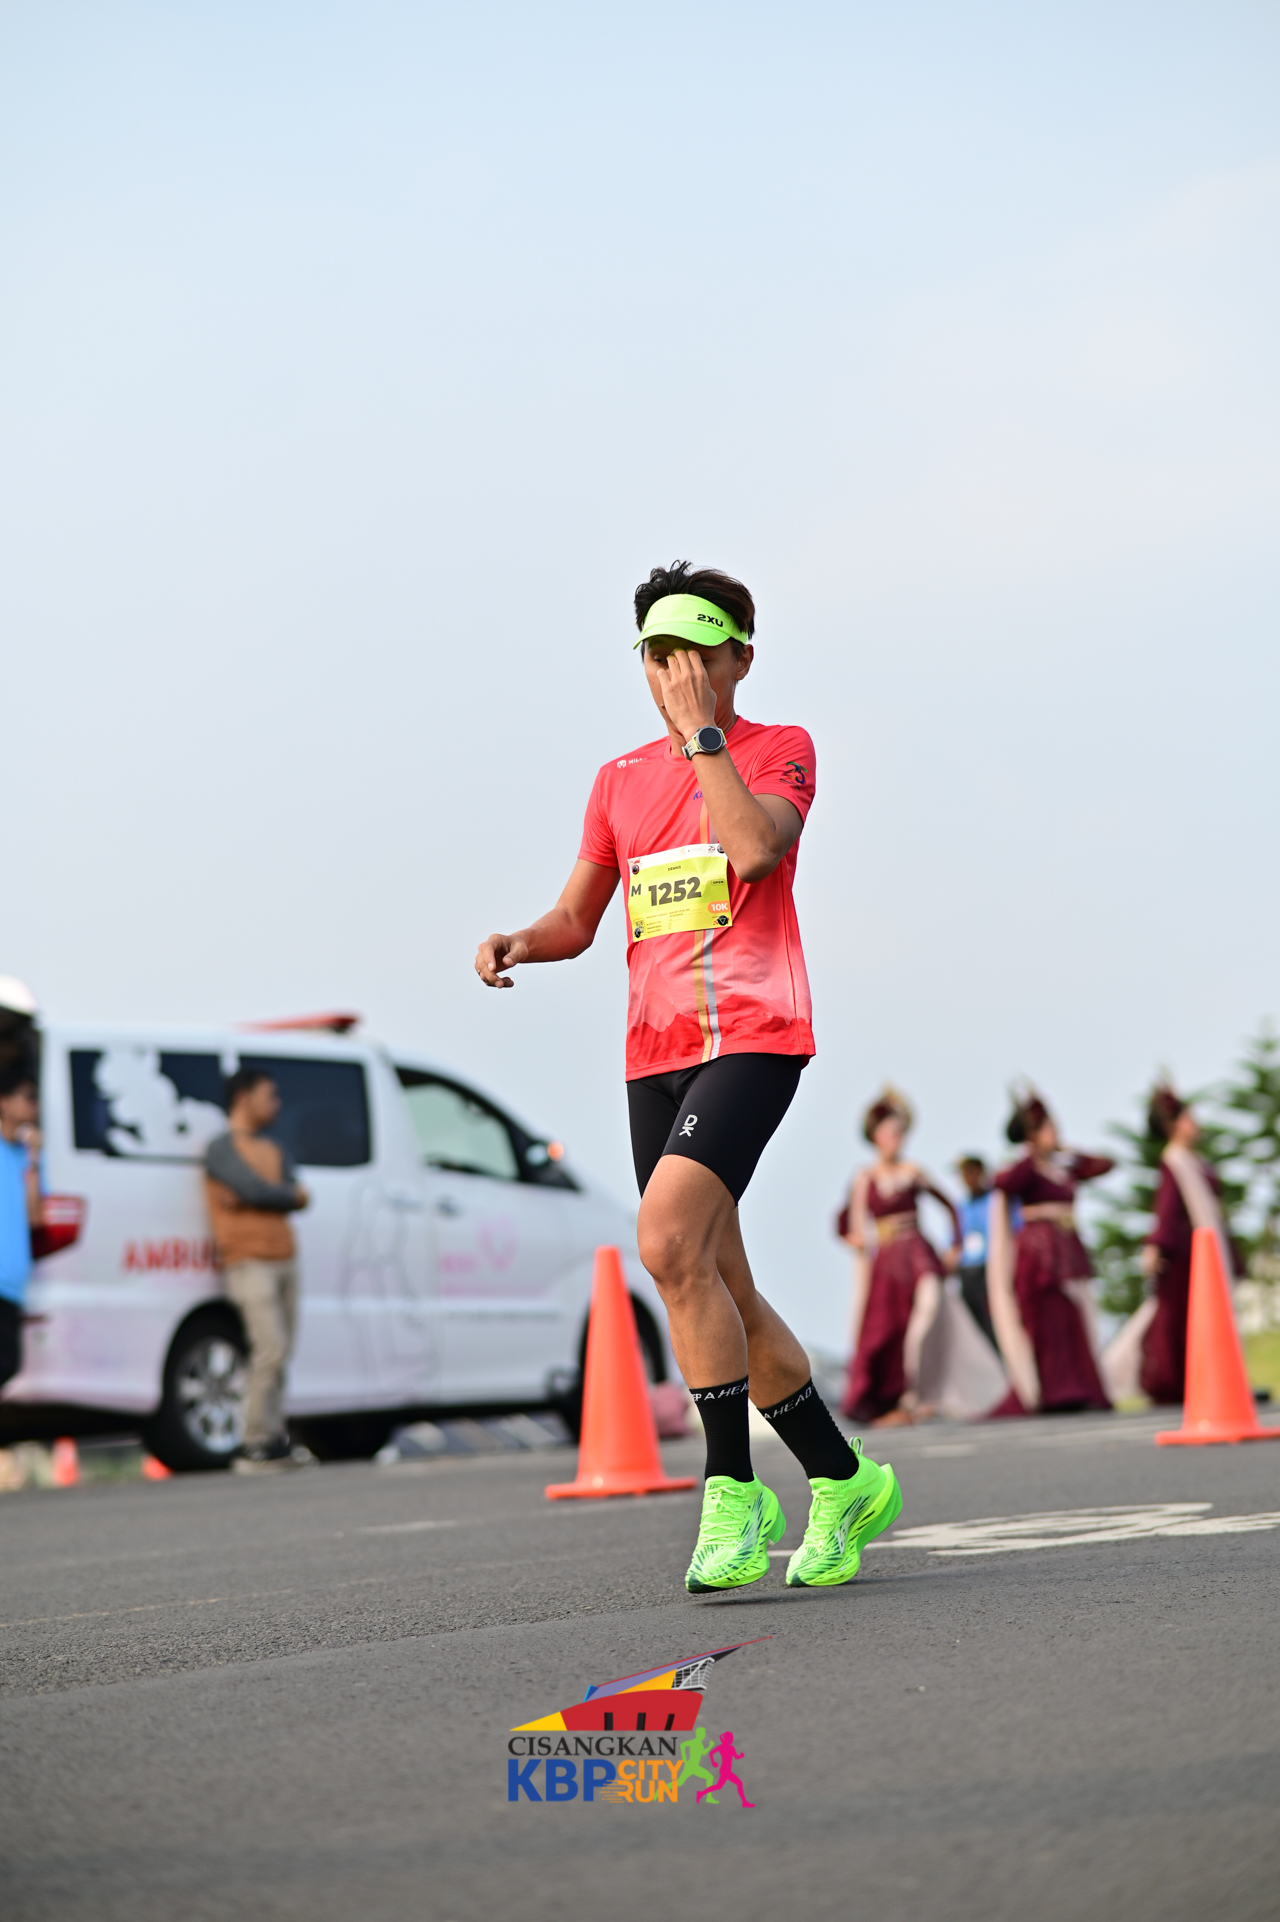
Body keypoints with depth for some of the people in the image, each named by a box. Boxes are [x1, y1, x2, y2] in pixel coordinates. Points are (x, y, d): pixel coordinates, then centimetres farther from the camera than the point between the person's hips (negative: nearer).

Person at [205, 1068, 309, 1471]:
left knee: (278, 1354, 5)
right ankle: (257, 1445, -13)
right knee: (271, 1348, -16)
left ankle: (275, 1440, 8)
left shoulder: (274, 1150, 21)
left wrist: (250, 1196, -8)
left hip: (284, 1260, 8)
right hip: (249, 1261, -8)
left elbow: (296, 1197, 6)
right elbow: (255, 1189, -17)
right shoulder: (221, 1148, -3)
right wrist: (290, 1194, 1)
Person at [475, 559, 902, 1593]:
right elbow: (576, 919, 19)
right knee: (721, 1291, 7)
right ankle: (845, 1481, 23)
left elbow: (754, 849, -19)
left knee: (668, 1241, -25)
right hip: (654, 1051, 6)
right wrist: (517, 943, -2)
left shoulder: (781, 750, 2)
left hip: (752, 1036, -6)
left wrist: (700, 732, -13)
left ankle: (733, 1496, -18)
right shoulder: (621, 779, 18)